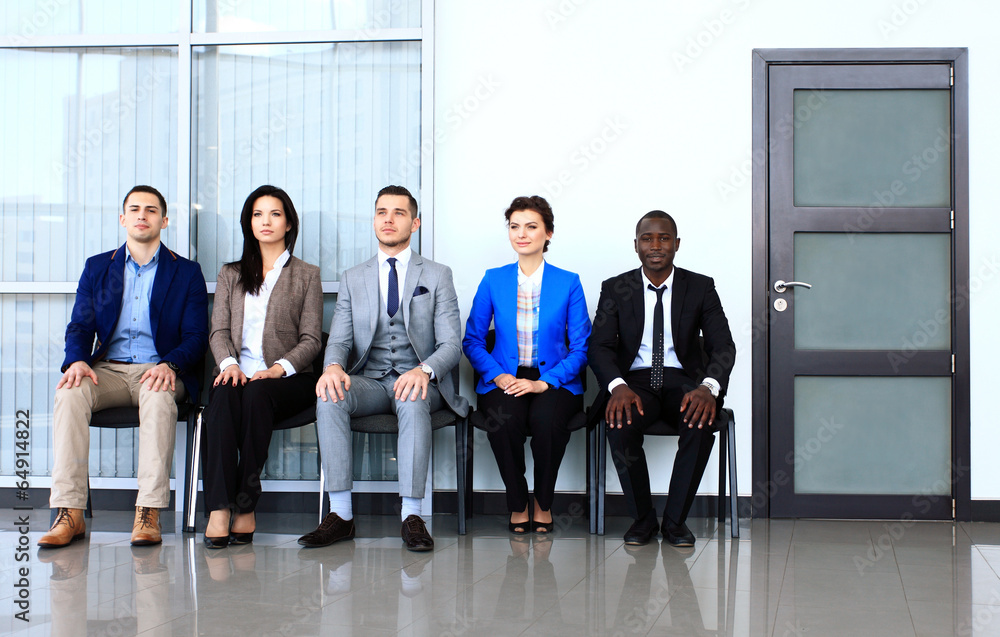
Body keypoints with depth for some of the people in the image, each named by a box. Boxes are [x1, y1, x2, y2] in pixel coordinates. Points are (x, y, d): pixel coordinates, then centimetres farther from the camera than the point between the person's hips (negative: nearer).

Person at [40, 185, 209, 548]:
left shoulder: (187, 273, 11)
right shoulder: (96, 268, 18)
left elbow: (196, 338, 3)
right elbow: (80, 326, 11)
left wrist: (169, 365, -19)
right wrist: (77, 361, -13)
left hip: (159, 372, -2)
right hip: (107, 369, 2)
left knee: (158, 396, -38)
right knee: (70, 393, -31)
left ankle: (148, 514, -41)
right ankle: (69, 513, -34)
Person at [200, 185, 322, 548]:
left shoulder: (306, 275, 15)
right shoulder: (230, 274, 23)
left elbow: (311, 339, 5)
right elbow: (219, 330, 11)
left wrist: (278, 369, -14)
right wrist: (229, 363, -11)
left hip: (288, 379, -2)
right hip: (239, 373, 2)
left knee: (256, 393, -36)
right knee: (224, 396, -34)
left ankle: (245, 503, -32)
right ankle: (219, 509, -42)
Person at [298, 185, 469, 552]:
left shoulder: (437, 276, 7)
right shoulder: (353, 279, 15)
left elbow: (451, 344, -1)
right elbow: (339, 340, 6)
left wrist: (424, 371, -25)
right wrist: (333, 366, -21)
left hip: (416, 382, -2)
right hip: (368, 381, 2)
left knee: (413, 399, -38)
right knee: (329, 396, -31)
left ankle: (412, 517, -34)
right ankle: (340, 515, -29)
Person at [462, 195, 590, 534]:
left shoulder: (568, 283, 4)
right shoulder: (493, 280, 8)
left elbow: (581, 347, 1)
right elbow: (472, 340, 8)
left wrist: (544, 382, -14)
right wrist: (499, 375, -10)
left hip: (555, 380, -1)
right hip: (504, 378, 1)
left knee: (547, 419, -34)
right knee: (504, 420, -33)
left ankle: (543, 505, -10)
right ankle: (517, 506, -11)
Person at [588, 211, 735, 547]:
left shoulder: (701, 287, 4)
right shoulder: (615, 289, 4)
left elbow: (723, 345, -4)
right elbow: (599, 346, -5)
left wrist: (708, 388, -27)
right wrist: (618, 386, -27)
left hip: (683, 383, 0)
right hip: (635, 382, 0)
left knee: (701, 423, -33)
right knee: (620, 426, -33)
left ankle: (675, 520, -14)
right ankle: (642, 519, -10)